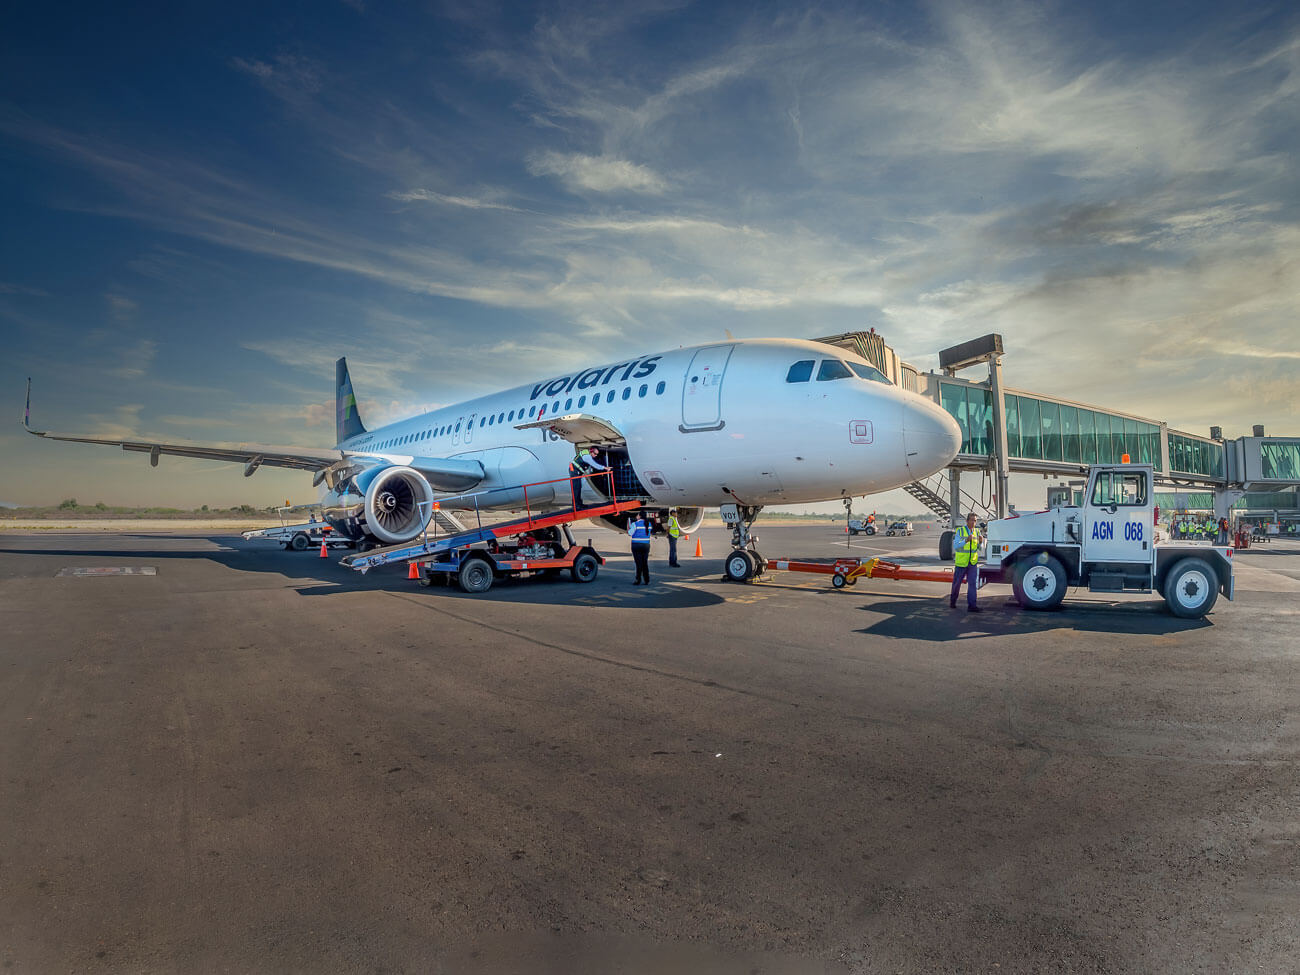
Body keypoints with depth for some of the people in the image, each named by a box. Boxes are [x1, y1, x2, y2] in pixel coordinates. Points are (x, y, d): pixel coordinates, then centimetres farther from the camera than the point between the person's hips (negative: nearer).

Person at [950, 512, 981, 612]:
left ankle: (971, 606, -7)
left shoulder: (977, 531, 6)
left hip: (973, 563, 3)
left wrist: (980, 542, -12)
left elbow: (978, 548, 9)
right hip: (961, 562, -3)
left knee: (973, 583, -7)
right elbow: (956, 546, -13)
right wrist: (966, 540, -26)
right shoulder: (960, 531, -6)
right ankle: (952, 601, 29)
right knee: (957, 583, 9)